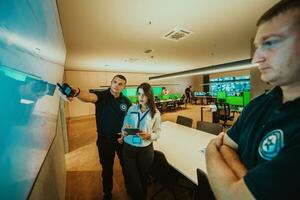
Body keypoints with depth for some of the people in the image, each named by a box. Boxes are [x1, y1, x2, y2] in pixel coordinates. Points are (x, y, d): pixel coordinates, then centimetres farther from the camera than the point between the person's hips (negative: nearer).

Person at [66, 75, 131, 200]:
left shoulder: (126, 101, -5)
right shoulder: (102, 96, -13)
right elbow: (89, 97, -36)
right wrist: (77, 92, -57)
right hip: (105, 140, -2)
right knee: (107, 168, 18)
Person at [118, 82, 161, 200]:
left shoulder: (155, 113, -7)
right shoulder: (131, 109, -3)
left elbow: (157, 132, -3)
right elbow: (124, 127, 4)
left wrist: (149, 136, -23)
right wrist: (125, 133, -17)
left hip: (146, 150, 0)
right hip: (128, 148, 1)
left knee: (142, 178, 21)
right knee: (131, 179, 11)